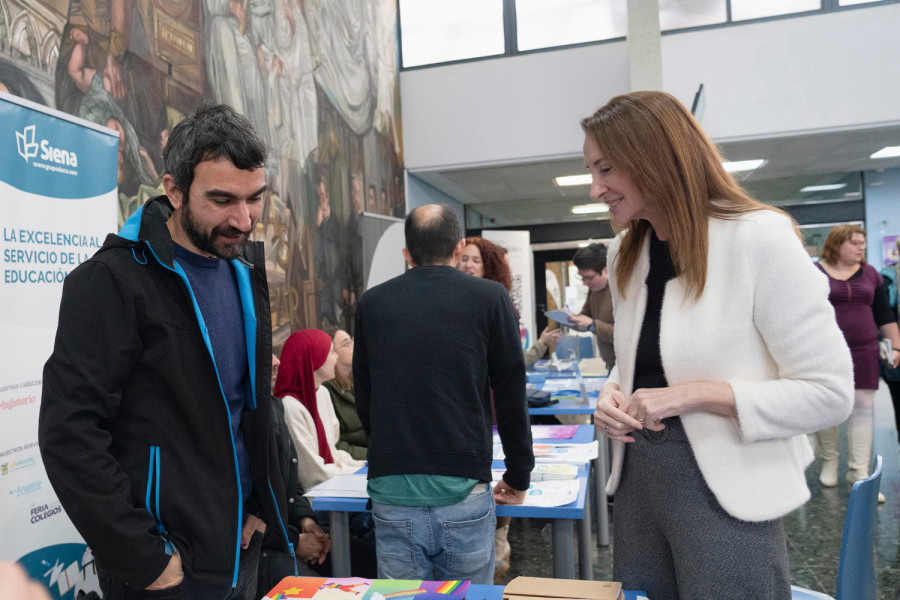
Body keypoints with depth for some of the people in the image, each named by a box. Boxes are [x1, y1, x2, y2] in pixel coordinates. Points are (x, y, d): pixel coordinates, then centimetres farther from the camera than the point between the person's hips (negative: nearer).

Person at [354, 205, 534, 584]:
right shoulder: (490, 299, -1)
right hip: (463, 491, -1)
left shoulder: (372, 303, 6)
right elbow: (511, 397, 0)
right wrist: (518, 478, 12)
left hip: (392, 495, 2)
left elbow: (363, 400, 12)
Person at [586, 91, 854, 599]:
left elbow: (829, 394, -15)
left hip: (725, 494, -6)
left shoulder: (760, 237, -15)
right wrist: (613, 393, -3)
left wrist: (694, 395, -21)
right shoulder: (626, 254, 7)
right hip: (637, 478, 7)